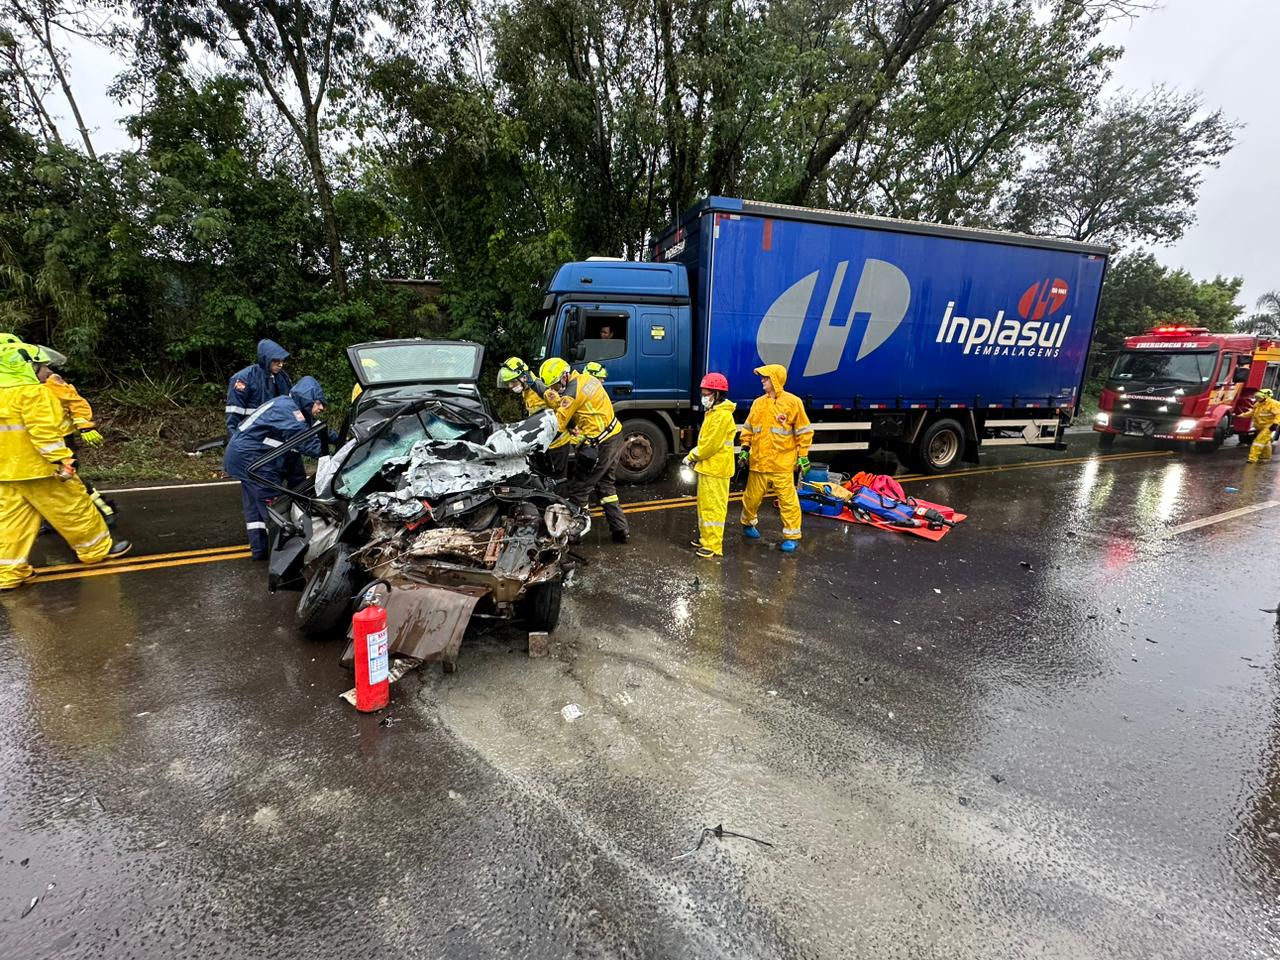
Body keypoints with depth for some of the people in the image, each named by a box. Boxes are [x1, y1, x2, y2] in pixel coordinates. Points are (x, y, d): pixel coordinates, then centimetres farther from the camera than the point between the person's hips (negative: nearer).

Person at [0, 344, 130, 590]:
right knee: (71, 509, 5)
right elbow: (43, 430, -22)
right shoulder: (31, 392, -15)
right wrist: (61, 460, -21)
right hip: (37, 468, -8)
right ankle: (97, 549, 18)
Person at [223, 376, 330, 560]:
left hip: (242, 453, 11)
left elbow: (316, 430, 10)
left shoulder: (287, 406, 12)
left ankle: (259, 548, 21)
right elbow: (306, 442, -29)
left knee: (254, 503, 14)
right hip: (249, 456, -11)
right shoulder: (288, 409, -19)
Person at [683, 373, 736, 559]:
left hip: (715, 469, -10)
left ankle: (713, 546, -1)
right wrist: (695, 456, 6)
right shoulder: (713, 412, 15)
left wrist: (692, 456, -8)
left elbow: (711, 444, -20)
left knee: (713, 507, -6)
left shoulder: (722, 415, -17)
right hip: (707, 466, 10)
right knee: (704, 504, 18)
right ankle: (706, 537, 30)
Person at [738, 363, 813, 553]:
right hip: (758, 461, 4)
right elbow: (748, 428, 16)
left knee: (788, 499, -1)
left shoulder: (793, 402, -4)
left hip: (782, 464, -4)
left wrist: (803, 456, -4)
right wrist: (745, 449, 9)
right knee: (752, 496, 14)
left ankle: (791, 536, 10)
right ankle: (748, 523, 38)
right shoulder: (758, 402, 8)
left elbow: (804, 431, -2)